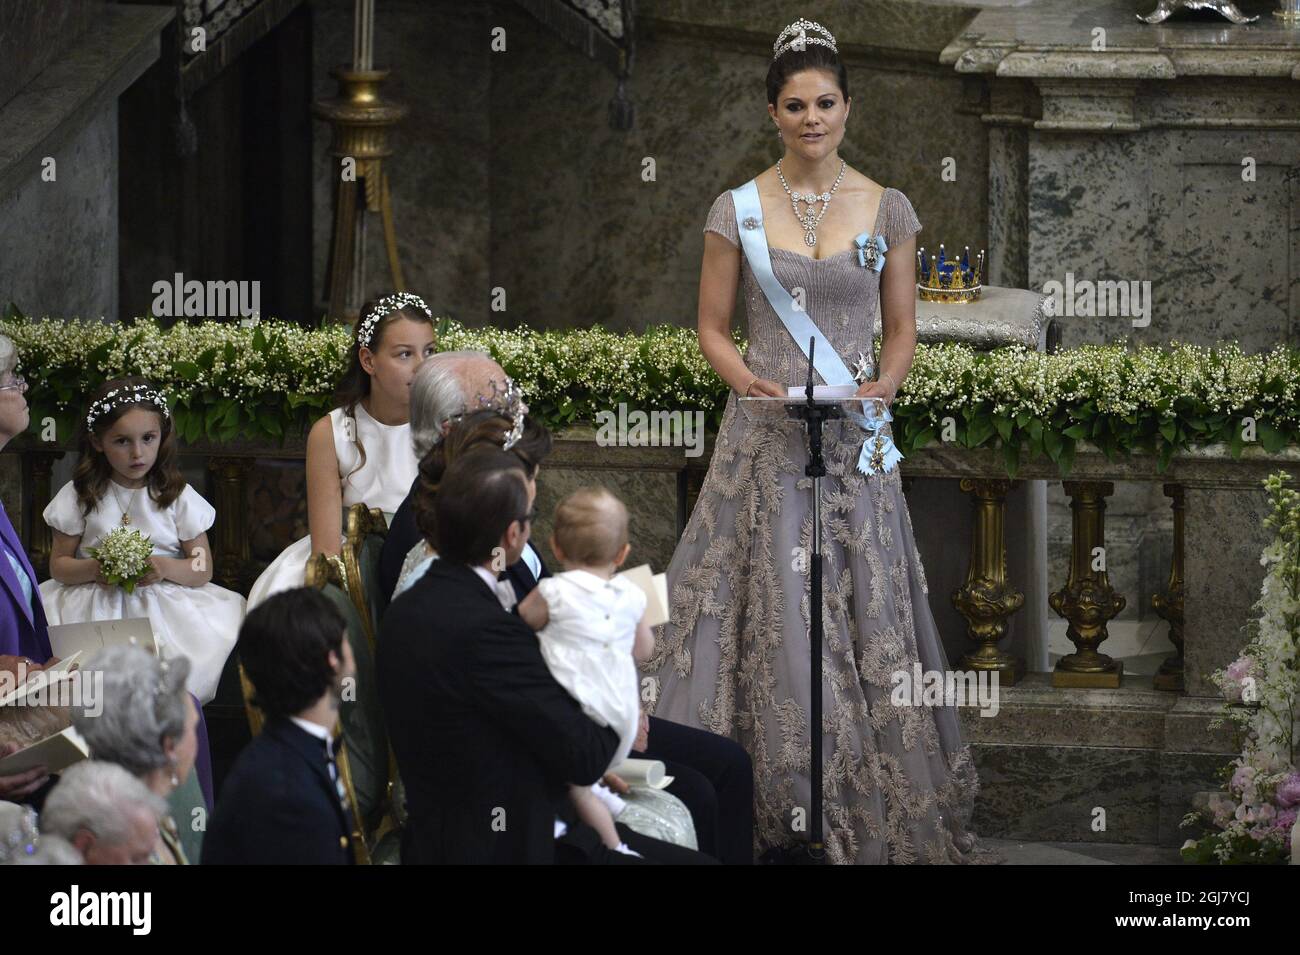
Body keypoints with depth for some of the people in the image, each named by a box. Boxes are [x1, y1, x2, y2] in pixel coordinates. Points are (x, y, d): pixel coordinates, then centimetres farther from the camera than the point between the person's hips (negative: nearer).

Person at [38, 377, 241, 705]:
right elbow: (58, 565, 9)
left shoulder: (177, 497, 5)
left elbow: (203, 570, 5)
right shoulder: (80, 496, 6)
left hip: (164, 604, 0)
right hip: (96, 603, 0)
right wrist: (93, 569, -13)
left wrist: (166, 568, -16)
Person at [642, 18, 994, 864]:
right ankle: (766, 807, 2)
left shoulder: (887, 210, 4)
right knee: (768, 610, -3)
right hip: (764, 438, -1)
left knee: (863, 615, 0)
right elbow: (713, 327, 6)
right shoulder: (737, 210, 2)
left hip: (854, 439, 1)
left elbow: (902, 328, 9)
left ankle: (867, 806, 6)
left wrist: (886, 382, -11)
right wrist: (748, 380, -13)